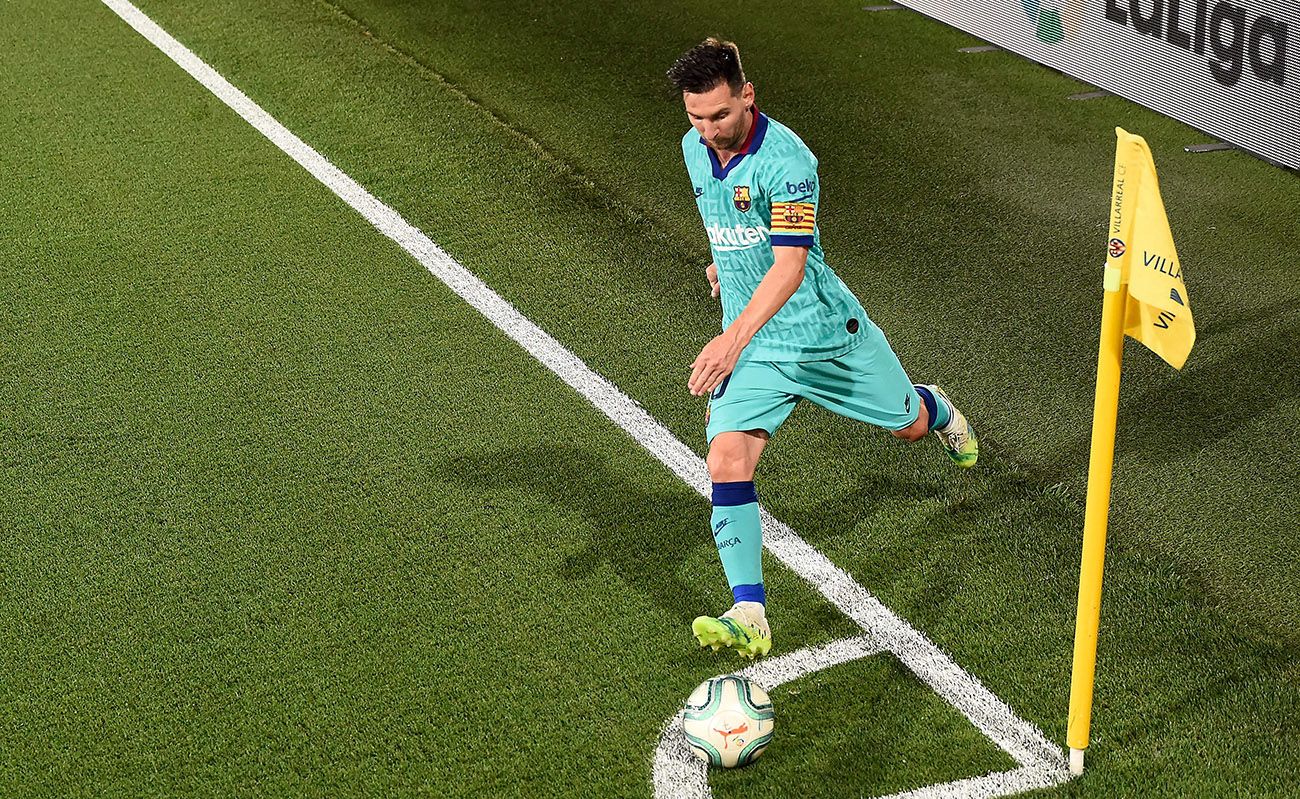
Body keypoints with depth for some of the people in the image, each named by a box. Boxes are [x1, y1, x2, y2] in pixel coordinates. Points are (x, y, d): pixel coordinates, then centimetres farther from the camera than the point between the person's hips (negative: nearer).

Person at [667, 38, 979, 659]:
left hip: (824, 333, -4)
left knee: (909, 425, 19)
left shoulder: (785, 159, -26)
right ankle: (748, 617, -21)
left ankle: (935, 408, 59)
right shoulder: (694, 147, -3)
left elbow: (790, 265, -35)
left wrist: (734, 338, -46)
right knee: (727, 459, -18)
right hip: (748, 344, 4)